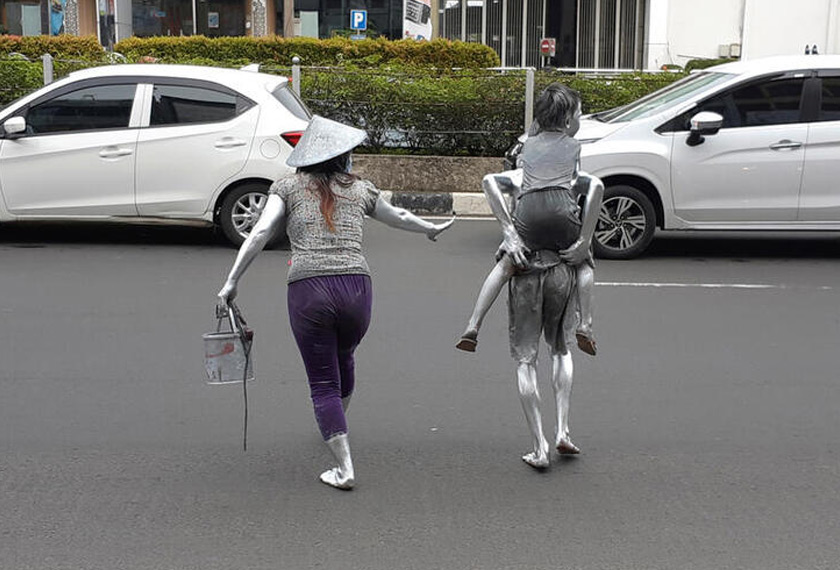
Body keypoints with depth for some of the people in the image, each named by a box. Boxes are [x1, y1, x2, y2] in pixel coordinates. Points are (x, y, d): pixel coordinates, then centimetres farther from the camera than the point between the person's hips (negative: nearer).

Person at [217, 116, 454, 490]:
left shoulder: (289, 187, 10)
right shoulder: (360, 189, 16)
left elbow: (260, 233, -2)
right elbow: (398, 217, 32)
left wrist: (231, 283, 1)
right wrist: (431, 229, 52)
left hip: (308, 289, -2)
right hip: (356, 287, 3)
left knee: (323, 381, 7)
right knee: (343, 360, 29)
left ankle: (344, 469, 4)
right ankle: (335, 427, 54)